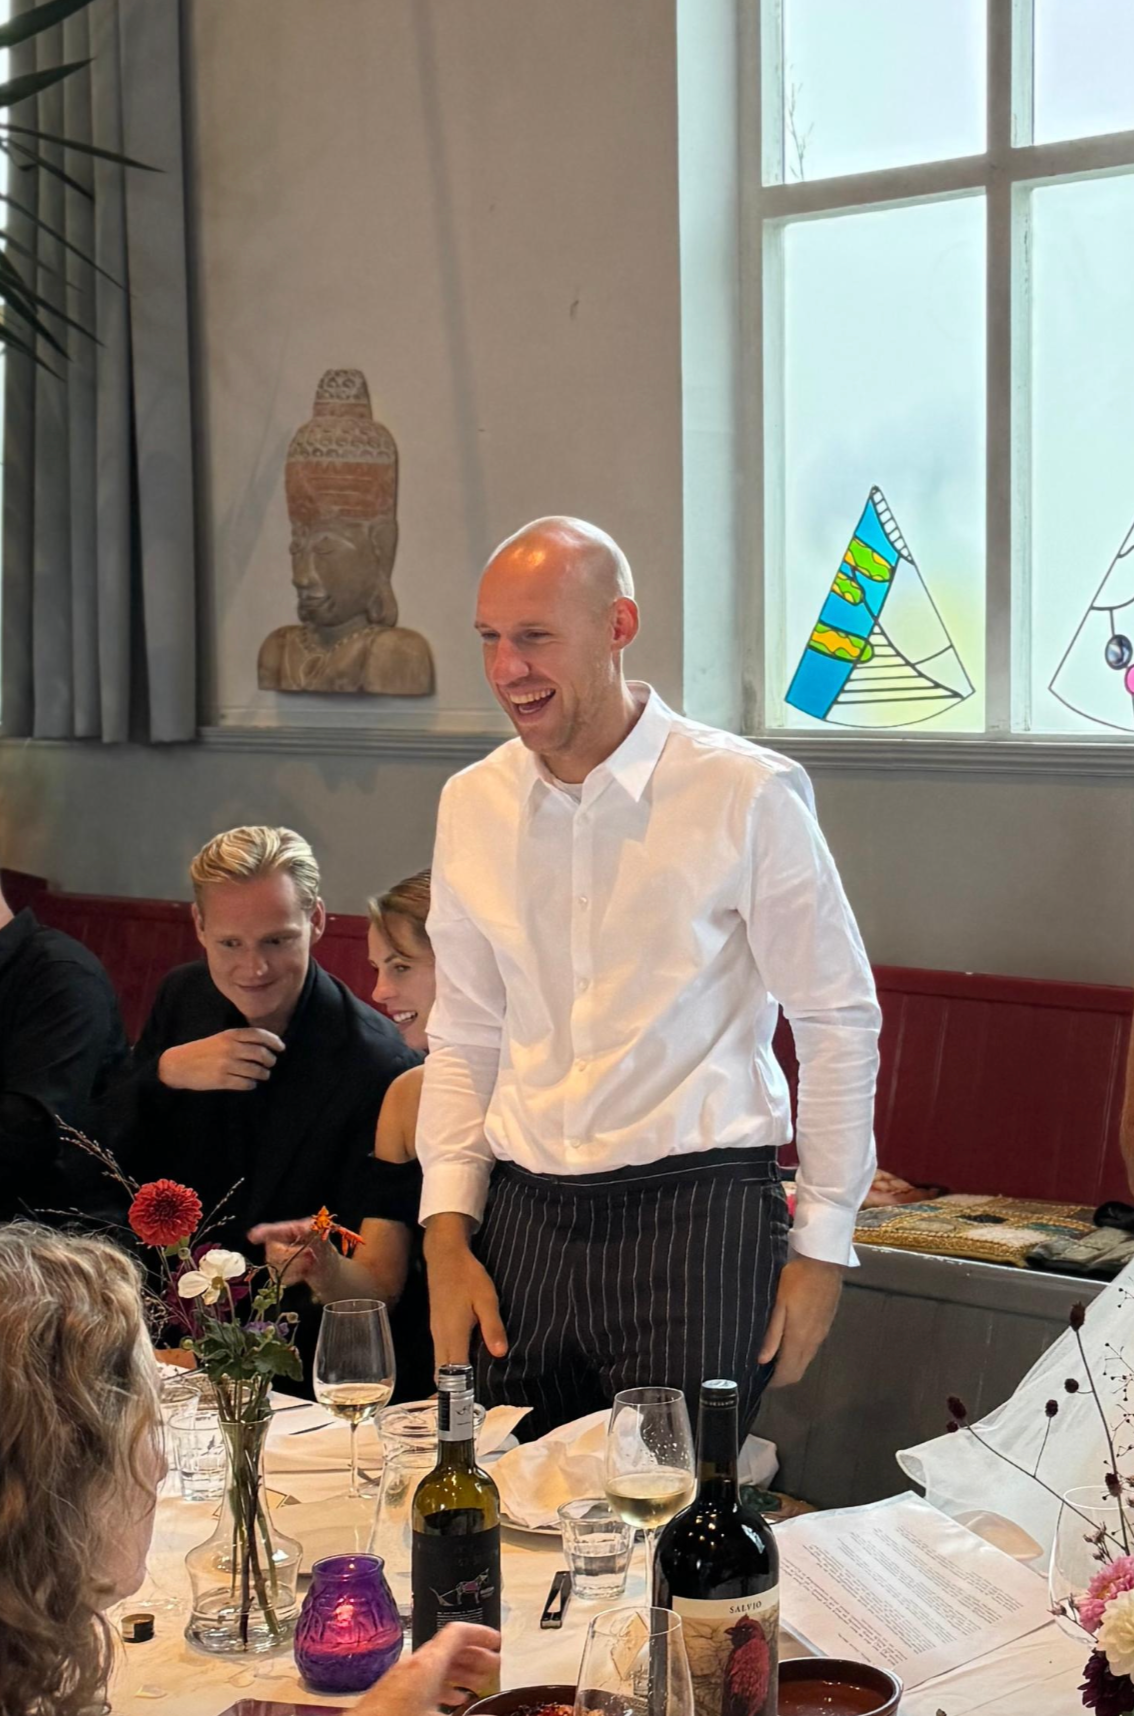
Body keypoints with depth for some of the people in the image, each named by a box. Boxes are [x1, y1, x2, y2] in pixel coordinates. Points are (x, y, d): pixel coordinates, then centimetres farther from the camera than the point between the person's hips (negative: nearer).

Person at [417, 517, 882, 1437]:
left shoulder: (747, 795, -6)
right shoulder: (472, 804, 8)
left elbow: (839, 1022, -1)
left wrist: (822, 1246, -2)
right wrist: (448, 1232, 5)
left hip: (697, 1218, -4)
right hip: (522, 1217, 4)